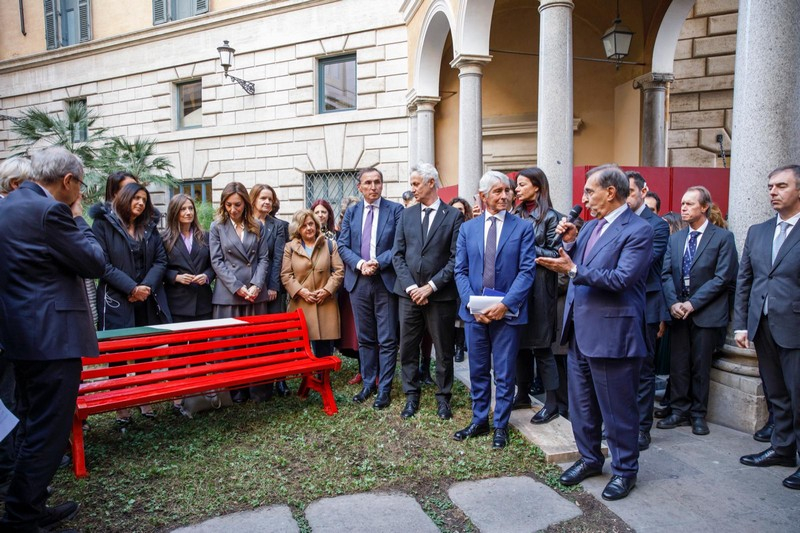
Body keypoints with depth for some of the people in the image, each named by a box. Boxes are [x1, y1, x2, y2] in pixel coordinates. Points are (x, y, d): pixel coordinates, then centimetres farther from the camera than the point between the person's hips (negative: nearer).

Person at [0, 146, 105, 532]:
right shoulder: (49, 210, -17)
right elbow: (95, 263, -10)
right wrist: (77, 219, -1)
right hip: (51, 336, -10)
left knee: (32, 427, 18)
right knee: (48, 431, 0)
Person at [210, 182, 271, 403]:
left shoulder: (258, 227, 10)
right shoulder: (217, 227, 5)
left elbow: (263, 259, 5)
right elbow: (217, 261, -2)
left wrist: (256, 285, -10)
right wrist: (238, 287, -11)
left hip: (256, 293, 2)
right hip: (228, 294, -2)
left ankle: (259, 389, 12)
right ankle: (234, 391, 10)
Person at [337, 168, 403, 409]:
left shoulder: (395, 210, -1)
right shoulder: (351, 212, 10)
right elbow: (343, 245, 5)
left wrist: (378, 262, -18)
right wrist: (360, 264, -12)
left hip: (386, 280, -3)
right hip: (359, 281, 4)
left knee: (387, 339, 2)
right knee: (365, 338, 13)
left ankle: (384, 389, 13)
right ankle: (368, 384, 26)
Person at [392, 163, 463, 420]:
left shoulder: (453, 215, -3)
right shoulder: (406, 214, 8)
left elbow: (456, 258, -7)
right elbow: (398, 254, 5)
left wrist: (431, 286, -13)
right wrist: (410, 286, -7)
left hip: (440, 294, -3)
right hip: (409, 292, 3)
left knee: (444, 349, 8)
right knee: (408, 348, 9)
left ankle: (443, 397, 24)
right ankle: (412, 396, 24)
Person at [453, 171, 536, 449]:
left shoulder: (523, 227, -1)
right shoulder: (467, 228, 7)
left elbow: (526, 270, -7)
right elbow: (460, 271, 4)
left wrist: (505, 304, -17)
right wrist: (470, 303, -10)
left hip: (507, 312, -2)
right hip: (474, 311, 3)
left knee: (504, 374, 7)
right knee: (478, 371, 13)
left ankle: (501, 426, 23)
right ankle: (479, 421, 29)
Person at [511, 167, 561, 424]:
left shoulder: (549, 217, -6)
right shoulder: (516, 215, 11)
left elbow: (555, 254, -8)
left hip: (538, 287, -6)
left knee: (540, 345, -1)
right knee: (520, 342, 13)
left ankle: (552, 402, 10)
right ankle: (522, 394, 26)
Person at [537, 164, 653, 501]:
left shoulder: (638, 230, -13)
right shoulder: (590, 226, 12)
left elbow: (622, 278, -23)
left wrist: (574, 269, -24)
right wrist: (570, 242, -2)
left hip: (612, 333, -8)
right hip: (580, 330, 8)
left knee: (617, 409, 7)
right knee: (581, 403, 19)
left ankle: (624, 469, 27)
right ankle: (589, 458, 37)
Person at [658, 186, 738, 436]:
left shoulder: (723, 237, -3)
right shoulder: (675, 239, 11)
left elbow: (722, 277, -10)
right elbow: (666, 274, 6)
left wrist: (693, 303, -14)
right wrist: (673, 303, -9)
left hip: (706, 312, -4)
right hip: (678, 311, 4)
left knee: (701, 366, 5)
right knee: (678, 364, 6)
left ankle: (698, 415, 18)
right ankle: (679, 411, 17)